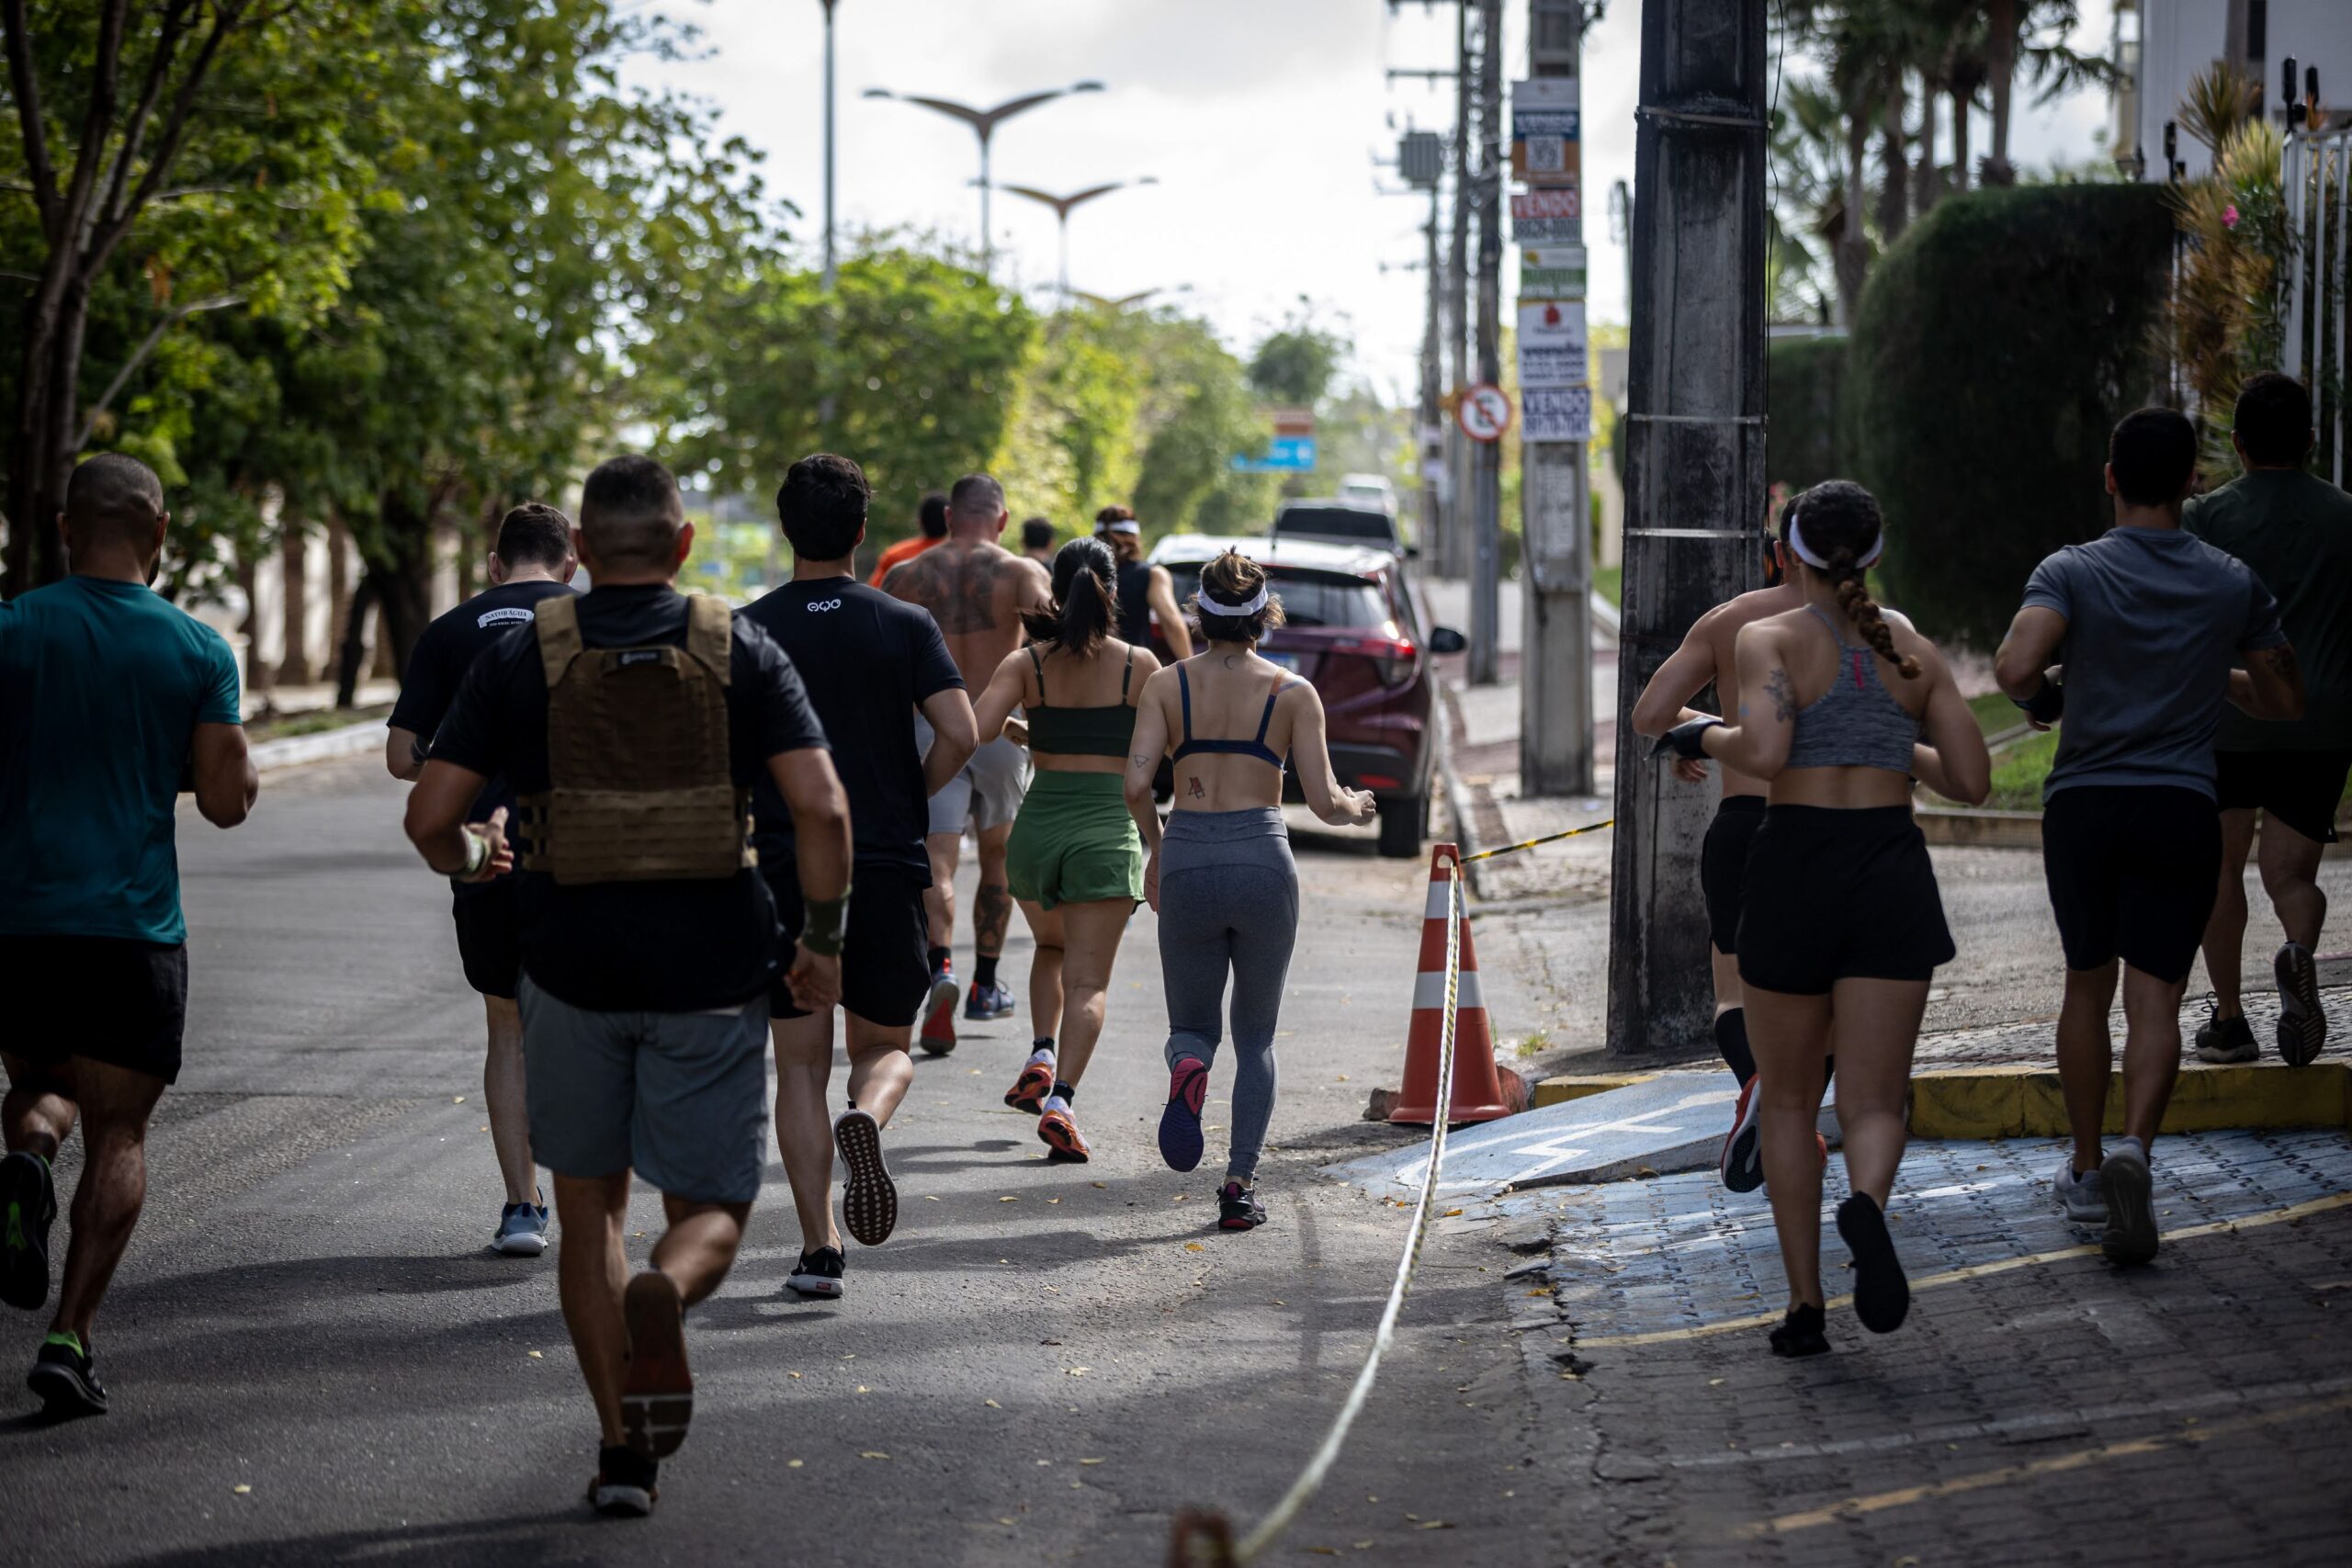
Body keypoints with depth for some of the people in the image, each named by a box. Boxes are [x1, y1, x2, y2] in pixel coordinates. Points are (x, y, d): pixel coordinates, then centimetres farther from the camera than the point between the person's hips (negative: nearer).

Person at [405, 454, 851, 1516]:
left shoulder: (522, 658, 0)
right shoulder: (740, 652, 0)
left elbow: (429, 815, -1)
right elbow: (821, 807, -10)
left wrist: (471, 859, 21)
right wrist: (824, 940, 2)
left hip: (573, 966, 1)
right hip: (712, 969, -1)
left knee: (590, 1206, 16)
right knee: (711, 1211, 9)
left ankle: (622, 1447, 12)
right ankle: (663, 1297, -26)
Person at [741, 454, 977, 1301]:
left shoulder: (748, 630, 0)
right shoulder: (907, 626, 0)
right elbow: (959, 733, -10)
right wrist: (912, 802, 8)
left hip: (784, 871, 0)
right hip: (887, 867, 0)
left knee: (800, 1066, 8)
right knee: (886, 1046, 15)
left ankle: (819, 1247, 0)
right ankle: (865, 1118, -20)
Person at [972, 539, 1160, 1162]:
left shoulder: (1027, 663, -1)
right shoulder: (1139, 665, -2)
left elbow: (975, 731, -14)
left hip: (1036, 827, 2)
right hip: (1106, 829, -2)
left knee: (1052, 948, 29)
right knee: (1087, 980, -3)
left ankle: (1042, 1056, 10)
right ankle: (1061, 1099, -20)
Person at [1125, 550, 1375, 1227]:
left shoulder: (1167, 684, 4)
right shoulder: (1293, 693, 2)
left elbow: (1136, 783, -6)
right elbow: (1323, 801, -2)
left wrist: (1156, 851, 12)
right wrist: (1356, 808, 20)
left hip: (1187, 863, 0)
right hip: (1262, 861, 0)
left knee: (1192, 1024, 15)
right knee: (1255, 1035, 15)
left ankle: (1188, 1069, -23)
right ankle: (1241, 1181, 2)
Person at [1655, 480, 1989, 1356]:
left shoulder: (1769, 641, -2)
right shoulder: (1915, 651, 10)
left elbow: (1764, 753, -19)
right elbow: (1971, 782, 8)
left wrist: (1705, 738, 2)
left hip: (1794, 870, -1)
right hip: (1891, 872, 2)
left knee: (1788, 1100, 15)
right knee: (1874, 1103, 0)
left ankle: (1805, 1306, 11)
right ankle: (1866, 1205, -35)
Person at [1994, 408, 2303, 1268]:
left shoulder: (2072, 572, -5)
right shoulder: (2233, 583, 3)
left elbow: (2015, 666, -22)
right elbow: (2284, 700, 12)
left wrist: (2038, 698, 1)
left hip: (2083, 802, 0)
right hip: (2182, 807, 0)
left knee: (2087, 985, 17)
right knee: (2155, 998, -3)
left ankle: (2087, 1167, 24)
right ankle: (2133, 1148, -27)